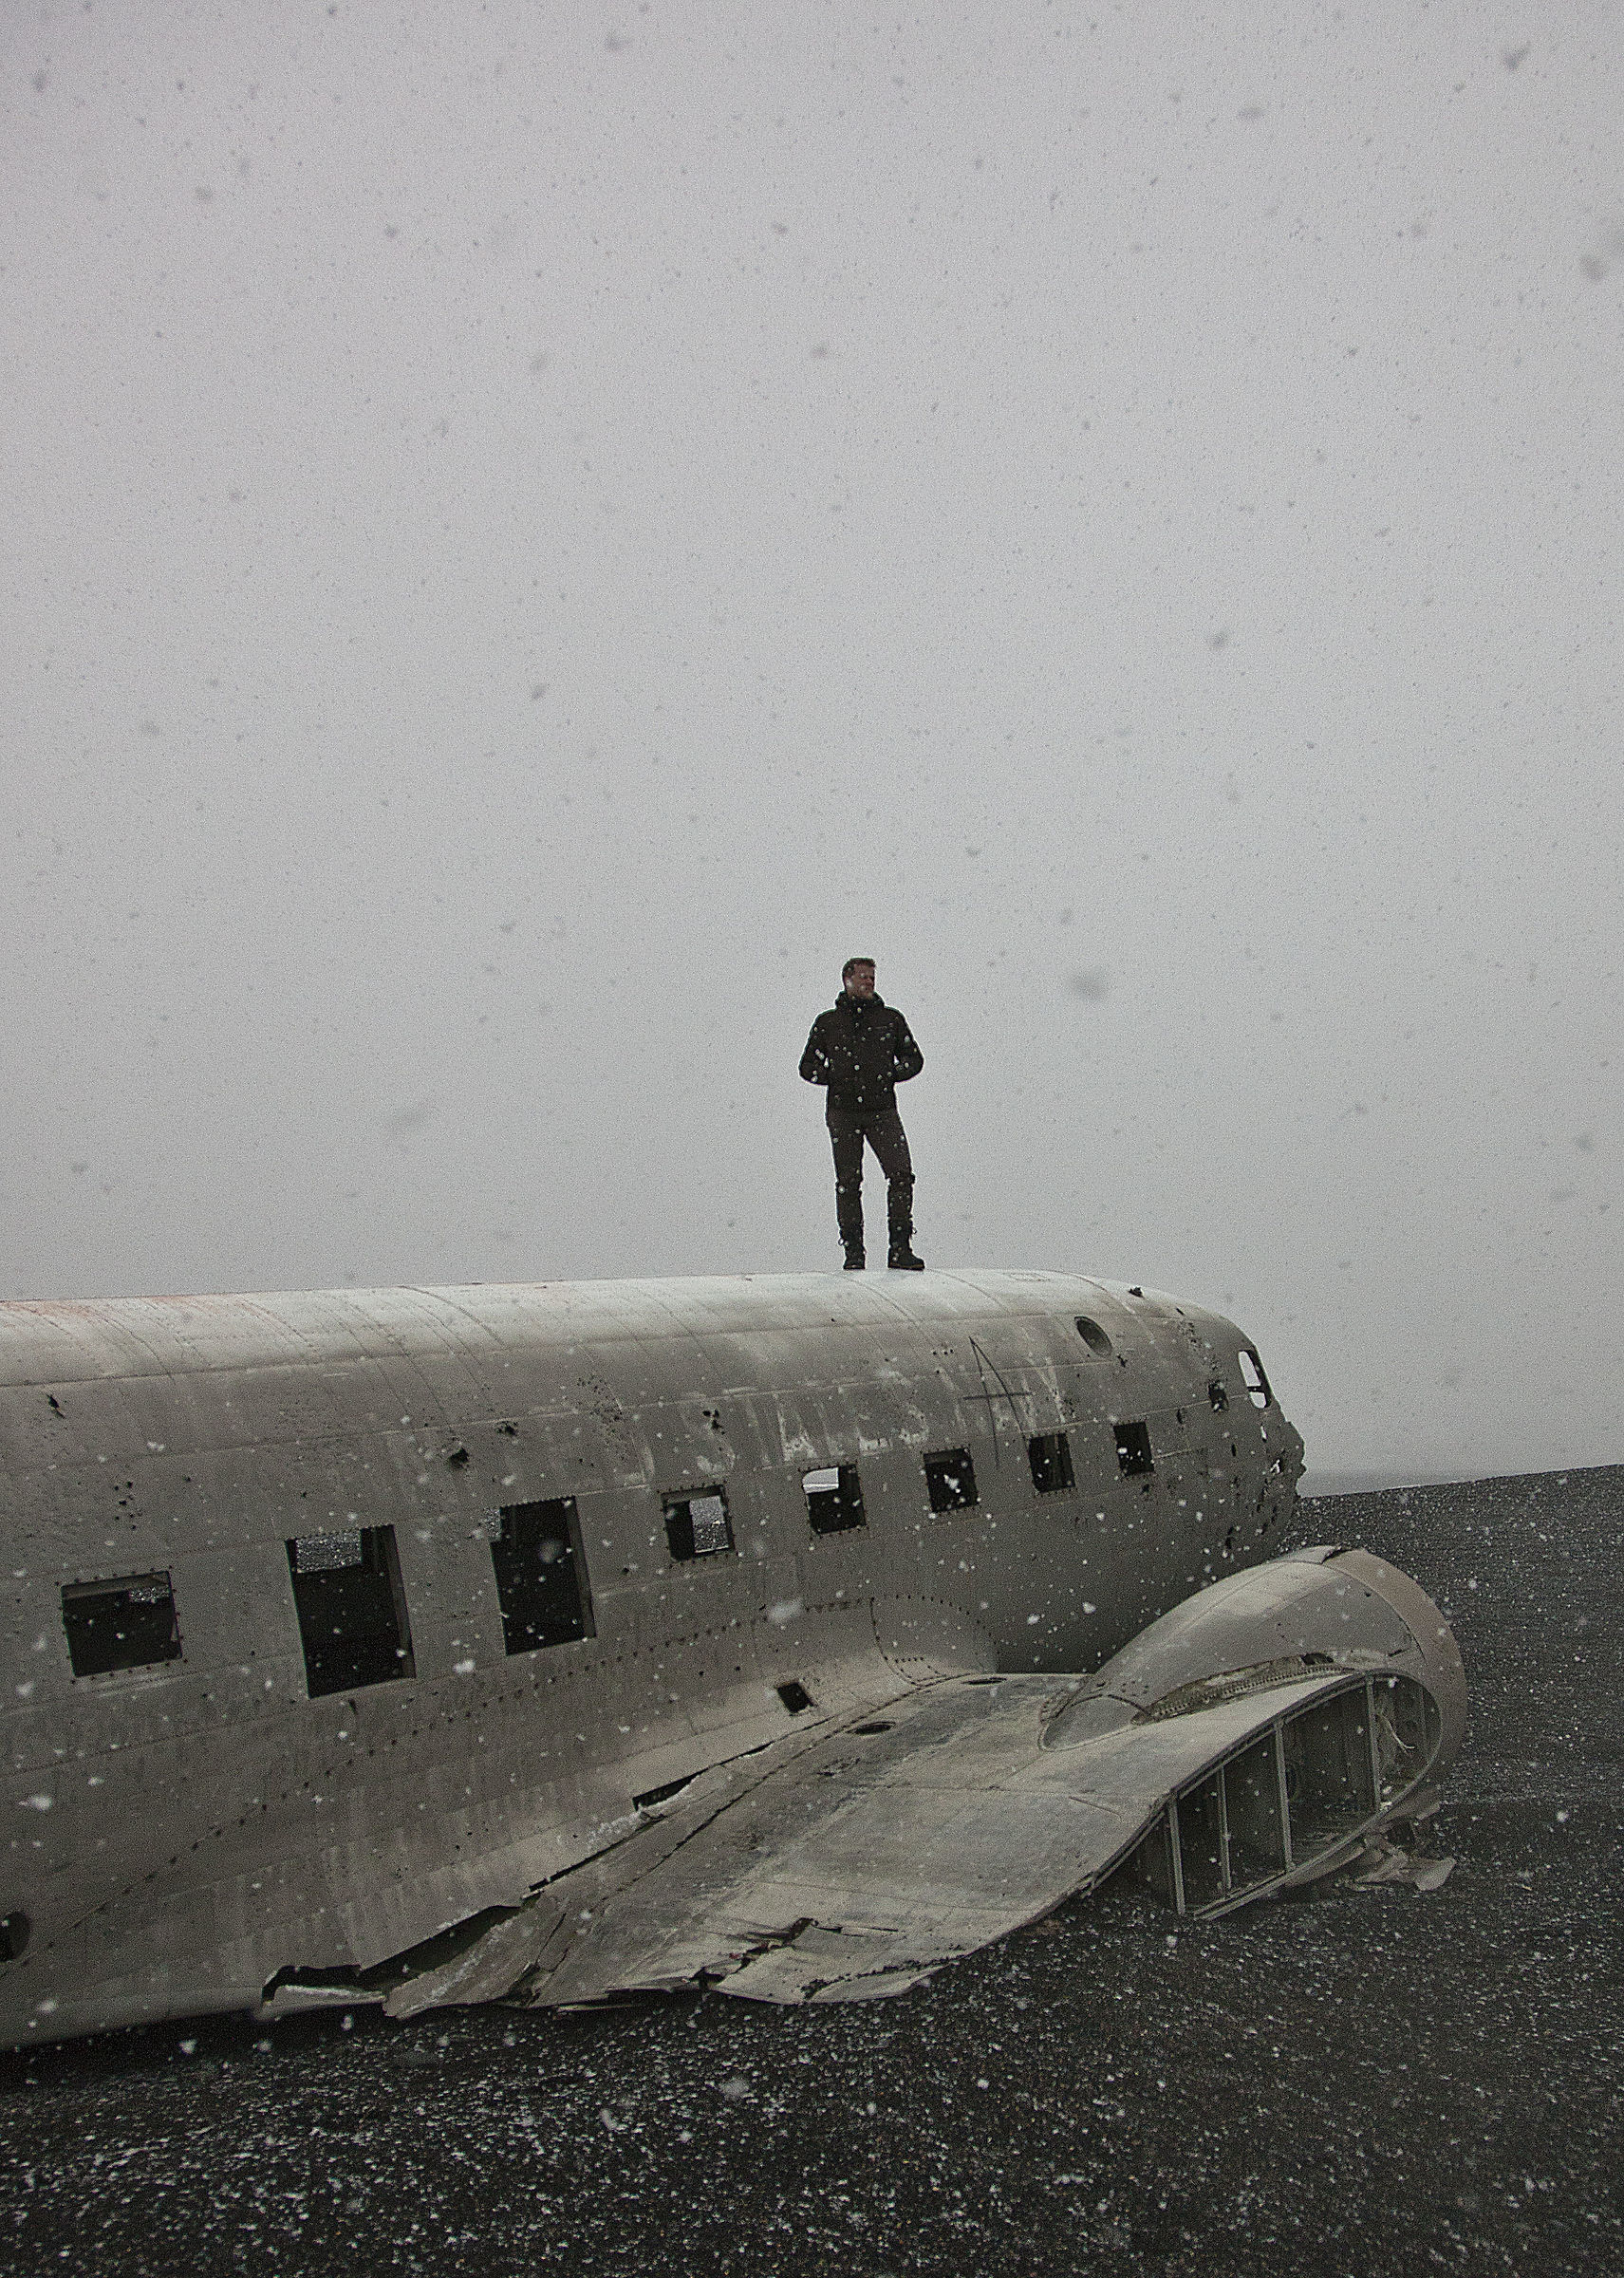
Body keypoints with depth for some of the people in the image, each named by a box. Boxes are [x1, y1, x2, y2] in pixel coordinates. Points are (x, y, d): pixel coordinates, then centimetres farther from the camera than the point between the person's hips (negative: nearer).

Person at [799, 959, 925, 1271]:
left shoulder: (891, 1019, 9)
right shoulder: (827, 1022, 8)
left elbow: (914, 1058, 16)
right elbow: (808, 1066, 13)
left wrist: (890, 1075, -3)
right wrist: (834, 1076, -6)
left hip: (883, 1109, 0)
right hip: (843, 1112, 0)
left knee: (901, 1174, -13)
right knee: (848, 1182, 1)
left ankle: (900, 1249, -7)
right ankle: (853, 1252, 8)